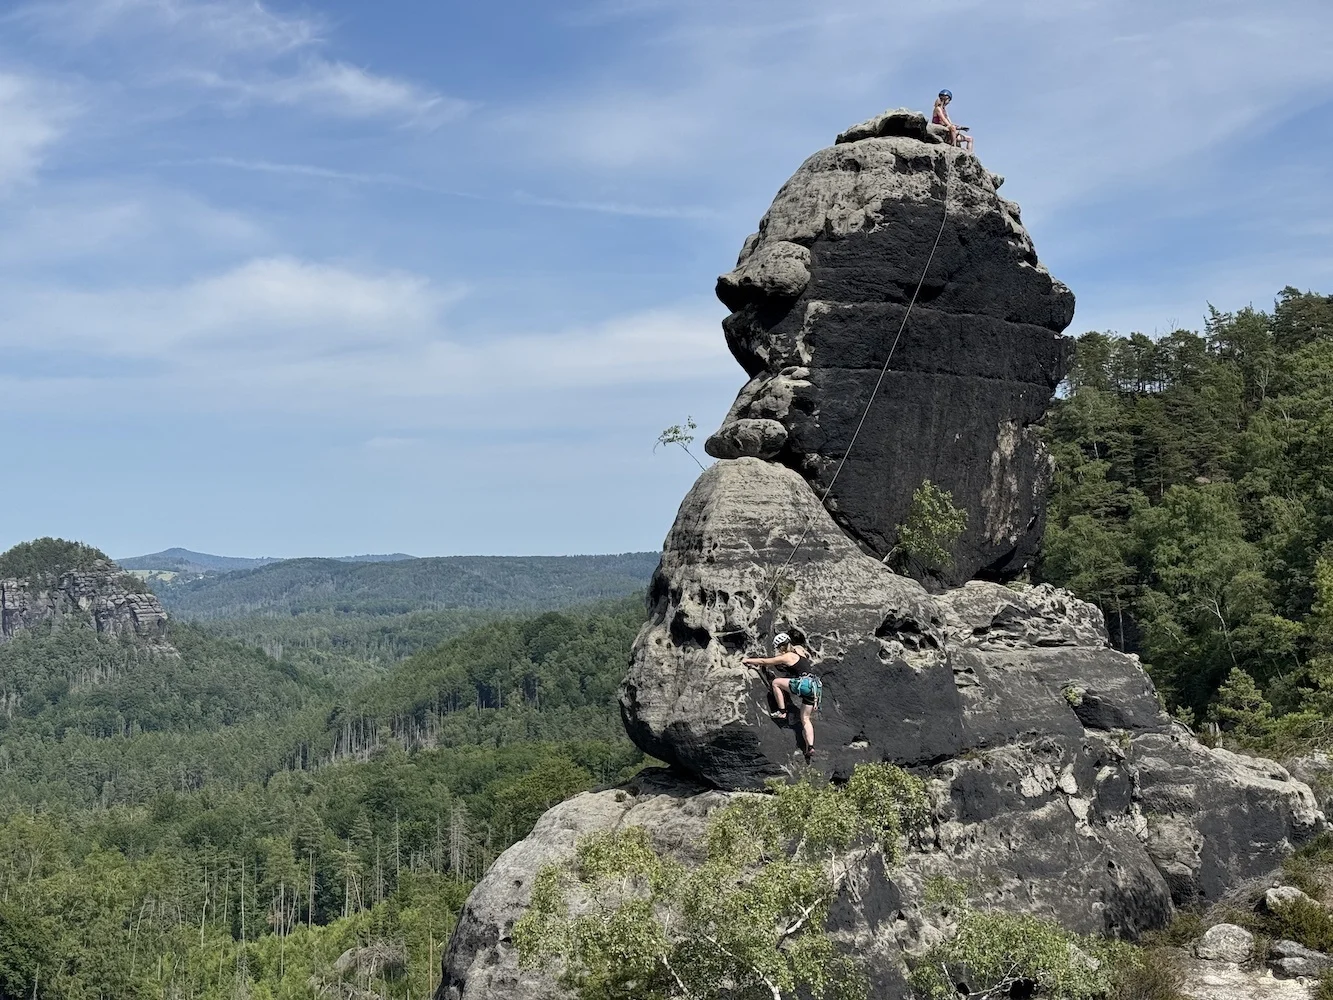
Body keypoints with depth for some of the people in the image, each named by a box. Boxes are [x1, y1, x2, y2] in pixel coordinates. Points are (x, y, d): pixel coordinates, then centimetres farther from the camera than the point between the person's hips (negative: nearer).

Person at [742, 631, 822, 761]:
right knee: (805, 719, 12)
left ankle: (782, 712, 7)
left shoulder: (786, 657, -1)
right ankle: (810, 747, -2)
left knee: (776, 682, 7)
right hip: (815, 686, 9)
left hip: (805, 683, -9)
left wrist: (748, 660, 19)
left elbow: (764, 661, 7)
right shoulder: (799, 651, 20)